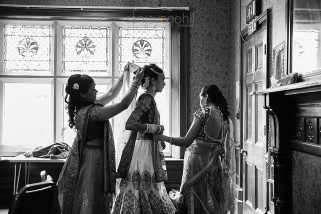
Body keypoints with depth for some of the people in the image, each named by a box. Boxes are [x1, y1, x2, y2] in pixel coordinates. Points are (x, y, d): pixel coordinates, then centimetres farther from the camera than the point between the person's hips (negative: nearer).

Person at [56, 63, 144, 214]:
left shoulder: (89, 106, 5)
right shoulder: (91, 112, -24)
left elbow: (111, 94, 17)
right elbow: (123, 105, -25)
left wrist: (124, 75, 15)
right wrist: (136, 82, -16)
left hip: (85, 156, 10)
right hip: (93, 158, -10)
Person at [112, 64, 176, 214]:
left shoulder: (148, 98, 14)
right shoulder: (147, 99, -15)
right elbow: (129, 124, -25)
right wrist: (155, 128, -16)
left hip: (150, 149, 10)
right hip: (144, 149, -10)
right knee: (144, 190, -3)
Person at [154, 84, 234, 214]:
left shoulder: (204, 113, -13)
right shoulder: (226, 118, 6)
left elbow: (186, 142, -17)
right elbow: (226, 149, 10)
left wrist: (162, 138, -7)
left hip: (199, 161, -7)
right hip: (217, 166, 7)